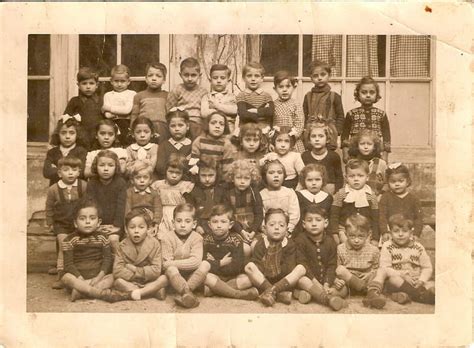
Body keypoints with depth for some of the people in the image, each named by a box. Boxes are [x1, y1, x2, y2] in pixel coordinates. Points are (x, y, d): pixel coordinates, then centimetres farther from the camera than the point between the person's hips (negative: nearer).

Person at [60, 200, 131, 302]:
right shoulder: (69, 240, -2)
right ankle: (105, 293, -41)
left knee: (111, 278, -22)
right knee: (66, 277, -33)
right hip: (78, 276, -2)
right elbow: (69, 264, -9)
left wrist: (99, 277, -17)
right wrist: (82, 281, -22)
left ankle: (80, 291, -35)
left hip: (96, 276, 2)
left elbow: (107, 258, -1)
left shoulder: (102, 238, 5)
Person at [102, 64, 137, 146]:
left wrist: (110, 108, -1)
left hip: (126, 122, -2)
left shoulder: (132, 94, 7)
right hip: (112, 123, 3)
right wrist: (120, 111, -10)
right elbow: (107, 114, 5)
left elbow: (127, 109, -7)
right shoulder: (108, 95, 17)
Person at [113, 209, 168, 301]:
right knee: (117, 281, -29)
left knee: (164, 278, -26)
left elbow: (156, 270, -18)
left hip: (149, 282, -1)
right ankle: (153, 292, -25)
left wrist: (135, 270, -19)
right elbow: (117, 271, -18)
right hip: (130, 282, 1)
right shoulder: (123, 246, -7)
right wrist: (136, 275, -22)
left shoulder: (154, 244, -9)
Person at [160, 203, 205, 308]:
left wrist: (173, 263, -23)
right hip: (174, 276, -1)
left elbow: (196, 261, -22)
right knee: (171, 269, -33)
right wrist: (187, 264, -18)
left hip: (191, 276, 1)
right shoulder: (167, 238, -9)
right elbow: (166, 263, -14)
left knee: (203, 268, -27)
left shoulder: (196, 238, -8)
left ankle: (182, 294, -31)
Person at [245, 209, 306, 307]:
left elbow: (289, 269, -12)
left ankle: (272, 290, -37)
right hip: (262, 280, 0)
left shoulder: (290, 245, -2)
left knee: (301, 268, -23)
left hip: (284, 281, 0)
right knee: (249, 266, -26)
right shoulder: (260, 244, -2)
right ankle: (280, 294, -35)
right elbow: (256, 265, -13)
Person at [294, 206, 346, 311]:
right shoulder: (300, 240, -6)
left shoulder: (330, 242, 4)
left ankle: (310, 294, -29)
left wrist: (326, 284, -18)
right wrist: (316, 283, -22)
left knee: (343, 289, -19)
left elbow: (331, 266, -2)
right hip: (309, 279, -4)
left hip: (325, 280, 4)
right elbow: (302, 264, -13)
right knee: (302, 280, -36)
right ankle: (329, 299, -41)